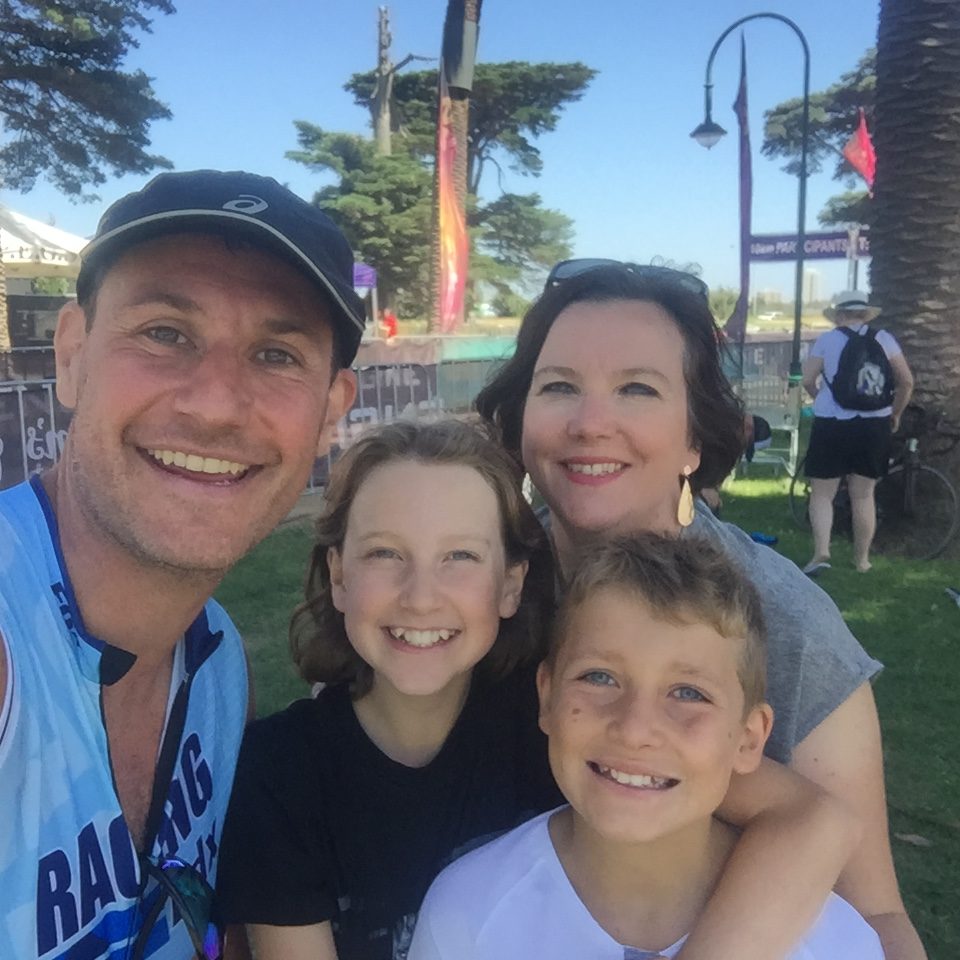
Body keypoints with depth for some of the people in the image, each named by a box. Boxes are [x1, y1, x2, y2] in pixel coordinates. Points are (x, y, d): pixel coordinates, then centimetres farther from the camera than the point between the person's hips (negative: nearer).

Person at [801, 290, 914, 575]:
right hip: (874, 425, 2)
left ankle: (821, 553, -9)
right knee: (863, 495, 12)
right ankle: (862, 558, 20)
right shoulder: (883, 339, 4)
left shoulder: (827, 340, -2)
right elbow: (907, 381, 4)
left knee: (822, 494, 7)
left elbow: (808, 381, -4)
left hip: (832, 425, -2)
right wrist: (895, 414, 18)